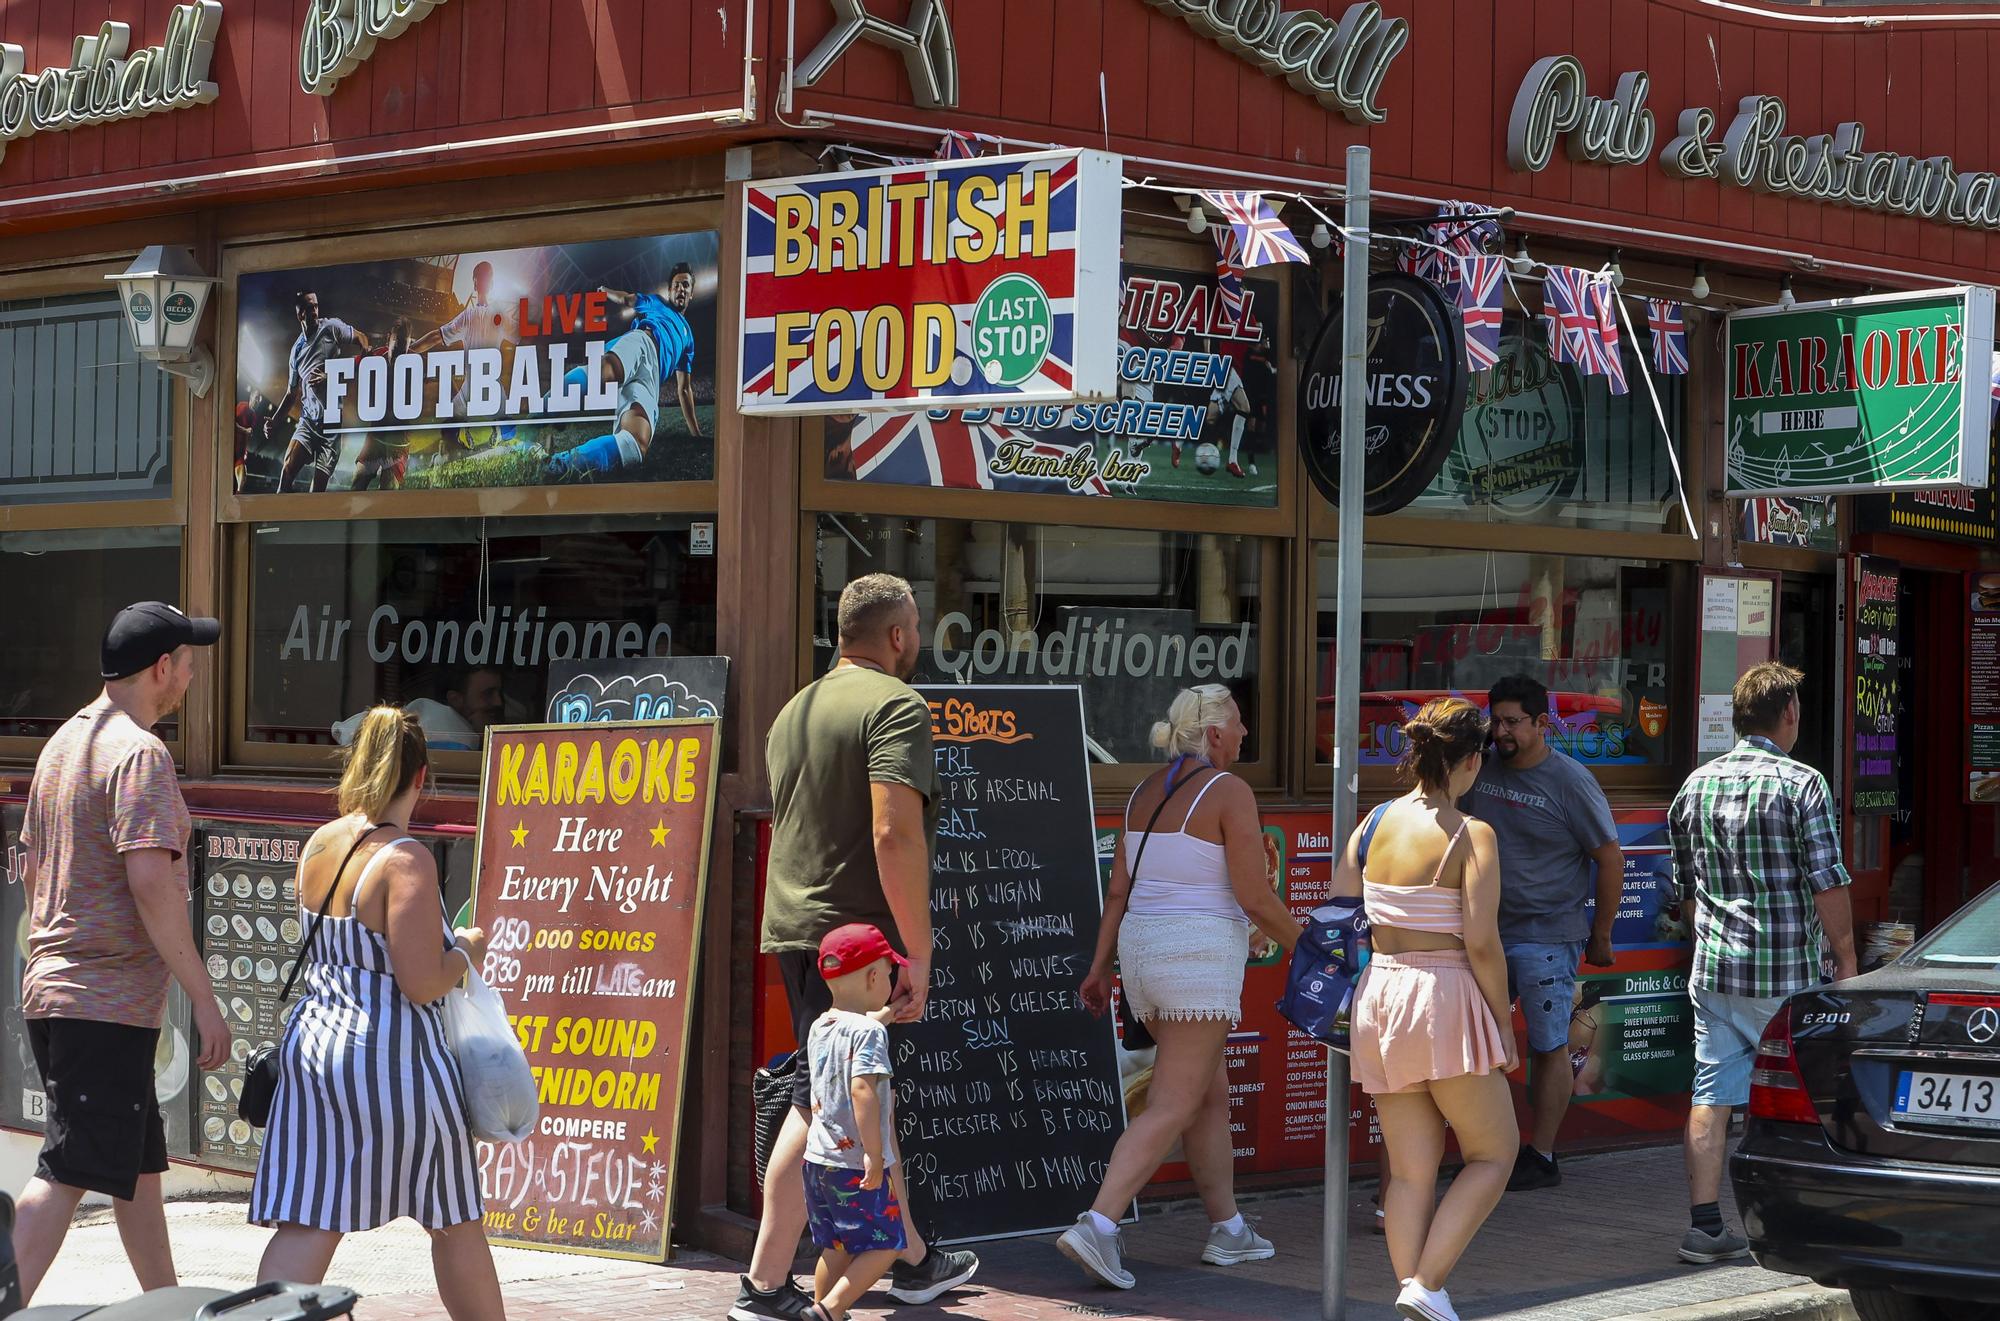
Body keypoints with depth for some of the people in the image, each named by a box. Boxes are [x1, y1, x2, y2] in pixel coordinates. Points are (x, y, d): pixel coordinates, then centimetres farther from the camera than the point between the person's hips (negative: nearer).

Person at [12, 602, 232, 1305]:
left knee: (138, 1164, 18)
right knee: (69, 1173, -12)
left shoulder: (63, 742, 15)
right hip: (110, 1002, -10)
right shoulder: (139, 752, -13)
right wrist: (204, 997, -18)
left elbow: (33, 869, 22)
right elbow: (151, 882, -22)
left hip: (54, 988, 10)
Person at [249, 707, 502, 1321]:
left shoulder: (319, 845, 7)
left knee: (306, 1224, 1)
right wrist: (466, 950, 0)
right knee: (454, 1221, 12)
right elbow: (422, 983, -20)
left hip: (312, 1041, 6)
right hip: (391, 1062, -6)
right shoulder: (406, 860, -16)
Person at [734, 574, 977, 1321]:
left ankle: (913, 1260, 30)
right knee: (823, 1105, -5)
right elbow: (894, 834, -22)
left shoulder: (796, 710, 17)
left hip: (793, 928, 9)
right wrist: (918, 951, -19)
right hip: (856, 931, -9)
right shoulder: (894, 706, -11)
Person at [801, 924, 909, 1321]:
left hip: (818, 1158, 8)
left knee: (837, 1247, 16)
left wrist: (882, 1017, 42)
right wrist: (874, 1155, -27)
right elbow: (862, 1088, -27)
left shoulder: (819, 1028, 10)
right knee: (884, 1246, 0)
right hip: (856, 1163, -8)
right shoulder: (869, 1032, -15)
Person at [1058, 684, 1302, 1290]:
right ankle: (1097, 1226, -18)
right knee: (1172, 1108, -8)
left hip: (1142, 947, 8)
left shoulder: (1146, 790, 12)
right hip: (1201, 952, -8)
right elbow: (1256, 899, -11)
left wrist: (1100, 966, 16)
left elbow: (1118, 889, 11)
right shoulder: (1229, 792, -10)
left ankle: (1227, 1228, 23)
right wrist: (1306, 949, 2)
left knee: (1212, 1094, 19)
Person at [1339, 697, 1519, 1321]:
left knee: (1410, 1170, 11)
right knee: (1494, 1154, 9)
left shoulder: (1373, 823, 5)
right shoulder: (1472, 836, -11)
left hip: (1377, 994, 6)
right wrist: (1503, 1026, -5)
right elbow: (1482, 943, -15)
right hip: (1445, 998, -6)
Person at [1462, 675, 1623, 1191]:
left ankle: (1541, 1158, 6)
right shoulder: (1482, 768, 6)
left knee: (1548, 1047, 0)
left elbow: (1610, 860, -5)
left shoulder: (1569, 782, -10)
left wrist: (1600, 936, -3)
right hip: (1487, 931, 6)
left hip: (1547, 937, -6)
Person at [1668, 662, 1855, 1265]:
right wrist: (1846, 961, -3)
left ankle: (1705, 1225, 1)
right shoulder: (1801, 784, -9)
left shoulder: (1694, 786, 9)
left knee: (1712, 1095, 4)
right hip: (1787, 976, -5)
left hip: (1712, 970, 5)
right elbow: (1828, 885, -11)